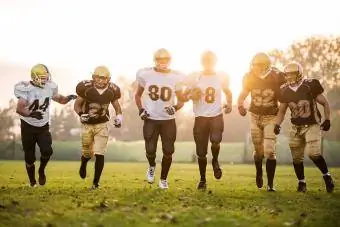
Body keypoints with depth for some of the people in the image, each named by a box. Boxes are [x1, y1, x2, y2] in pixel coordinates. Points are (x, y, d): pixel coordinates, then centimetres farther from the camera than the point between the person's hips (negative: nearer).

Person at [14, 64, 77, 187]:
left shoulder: (50, 87, -5)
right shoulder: (26, 89, -20)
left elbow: (60, 99, 12)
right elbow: (19, 108, -31)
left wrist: (68, 98, -10)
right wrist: (31, 114, -49)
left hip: (43, 126, 3)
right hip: (28, 127, -3)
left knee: (47, 151, -18)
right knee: (30, 157, 4)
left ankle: (41, 170, 13)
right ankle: (32, 181, 28)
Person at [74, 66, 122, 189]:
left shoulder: (112, 90, -7)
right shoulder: (86, 88, -15)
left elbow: (116, 105, 8)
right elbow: (77, 104, -4)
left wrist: (119, 116, -11)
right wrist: (81, 114, -23)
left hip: (102, 125, 1)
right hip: (87, 124, -1)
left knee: (99, 154, -8)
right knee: (88, 153, 10)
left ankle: (96, 182, 6)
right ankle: (83, 163, 49)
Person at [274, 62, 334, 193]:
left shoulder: (311, 86, -12)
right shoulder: (285, 91, 1)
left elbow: (325, 103, -2)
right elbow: (282, 111, 13)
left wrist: (327, 120, -10)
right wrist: (277, 124, -1)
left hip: (312, 126, -5)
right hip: (296, 128, 5)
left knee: (313, 153, -20)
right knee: (297, 157, 4)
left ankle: (327, 176, 1)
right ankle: (301, 182, 22)